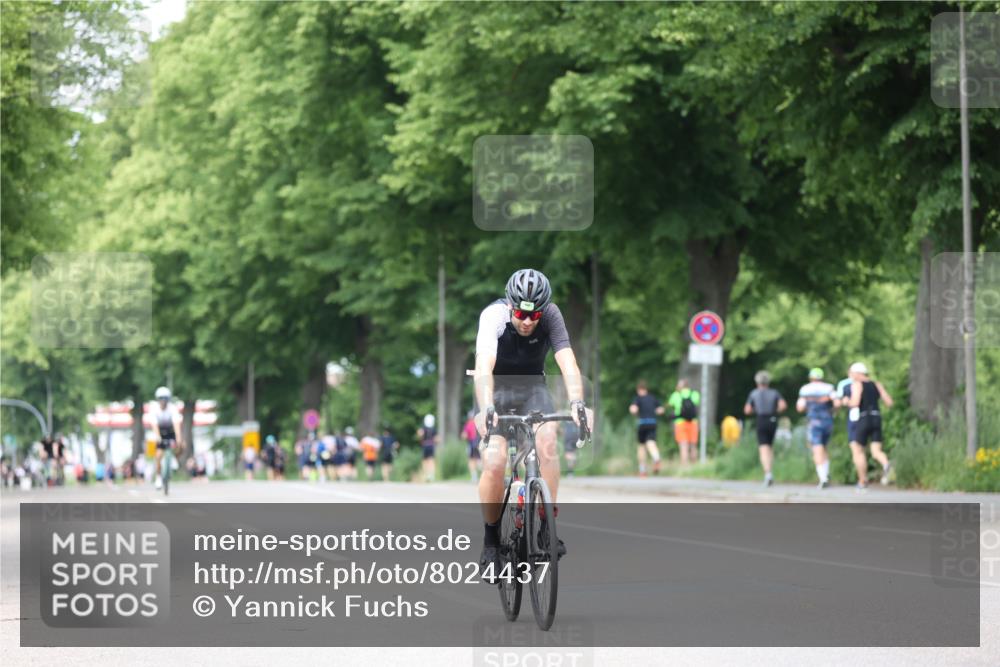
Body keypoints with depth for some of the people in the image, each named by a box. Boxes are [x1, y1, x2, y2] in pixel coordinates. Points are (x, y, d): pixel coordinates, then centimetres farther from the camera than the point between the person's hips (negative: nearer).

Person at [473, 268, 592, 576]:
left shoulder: (551, 316, -22)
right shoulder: (494, 316, -29)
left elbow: (568, 363, -33)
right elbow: (483, 368, -42)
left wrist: (577, 404, -51)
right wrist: (486, 410, -58)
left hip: (532, 387, 2)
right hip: (496, 388, -2)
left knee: (547, 444, -27)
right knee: (494, 464, -21)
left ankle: (546, 525, -16)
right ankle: (491, 540, -1)